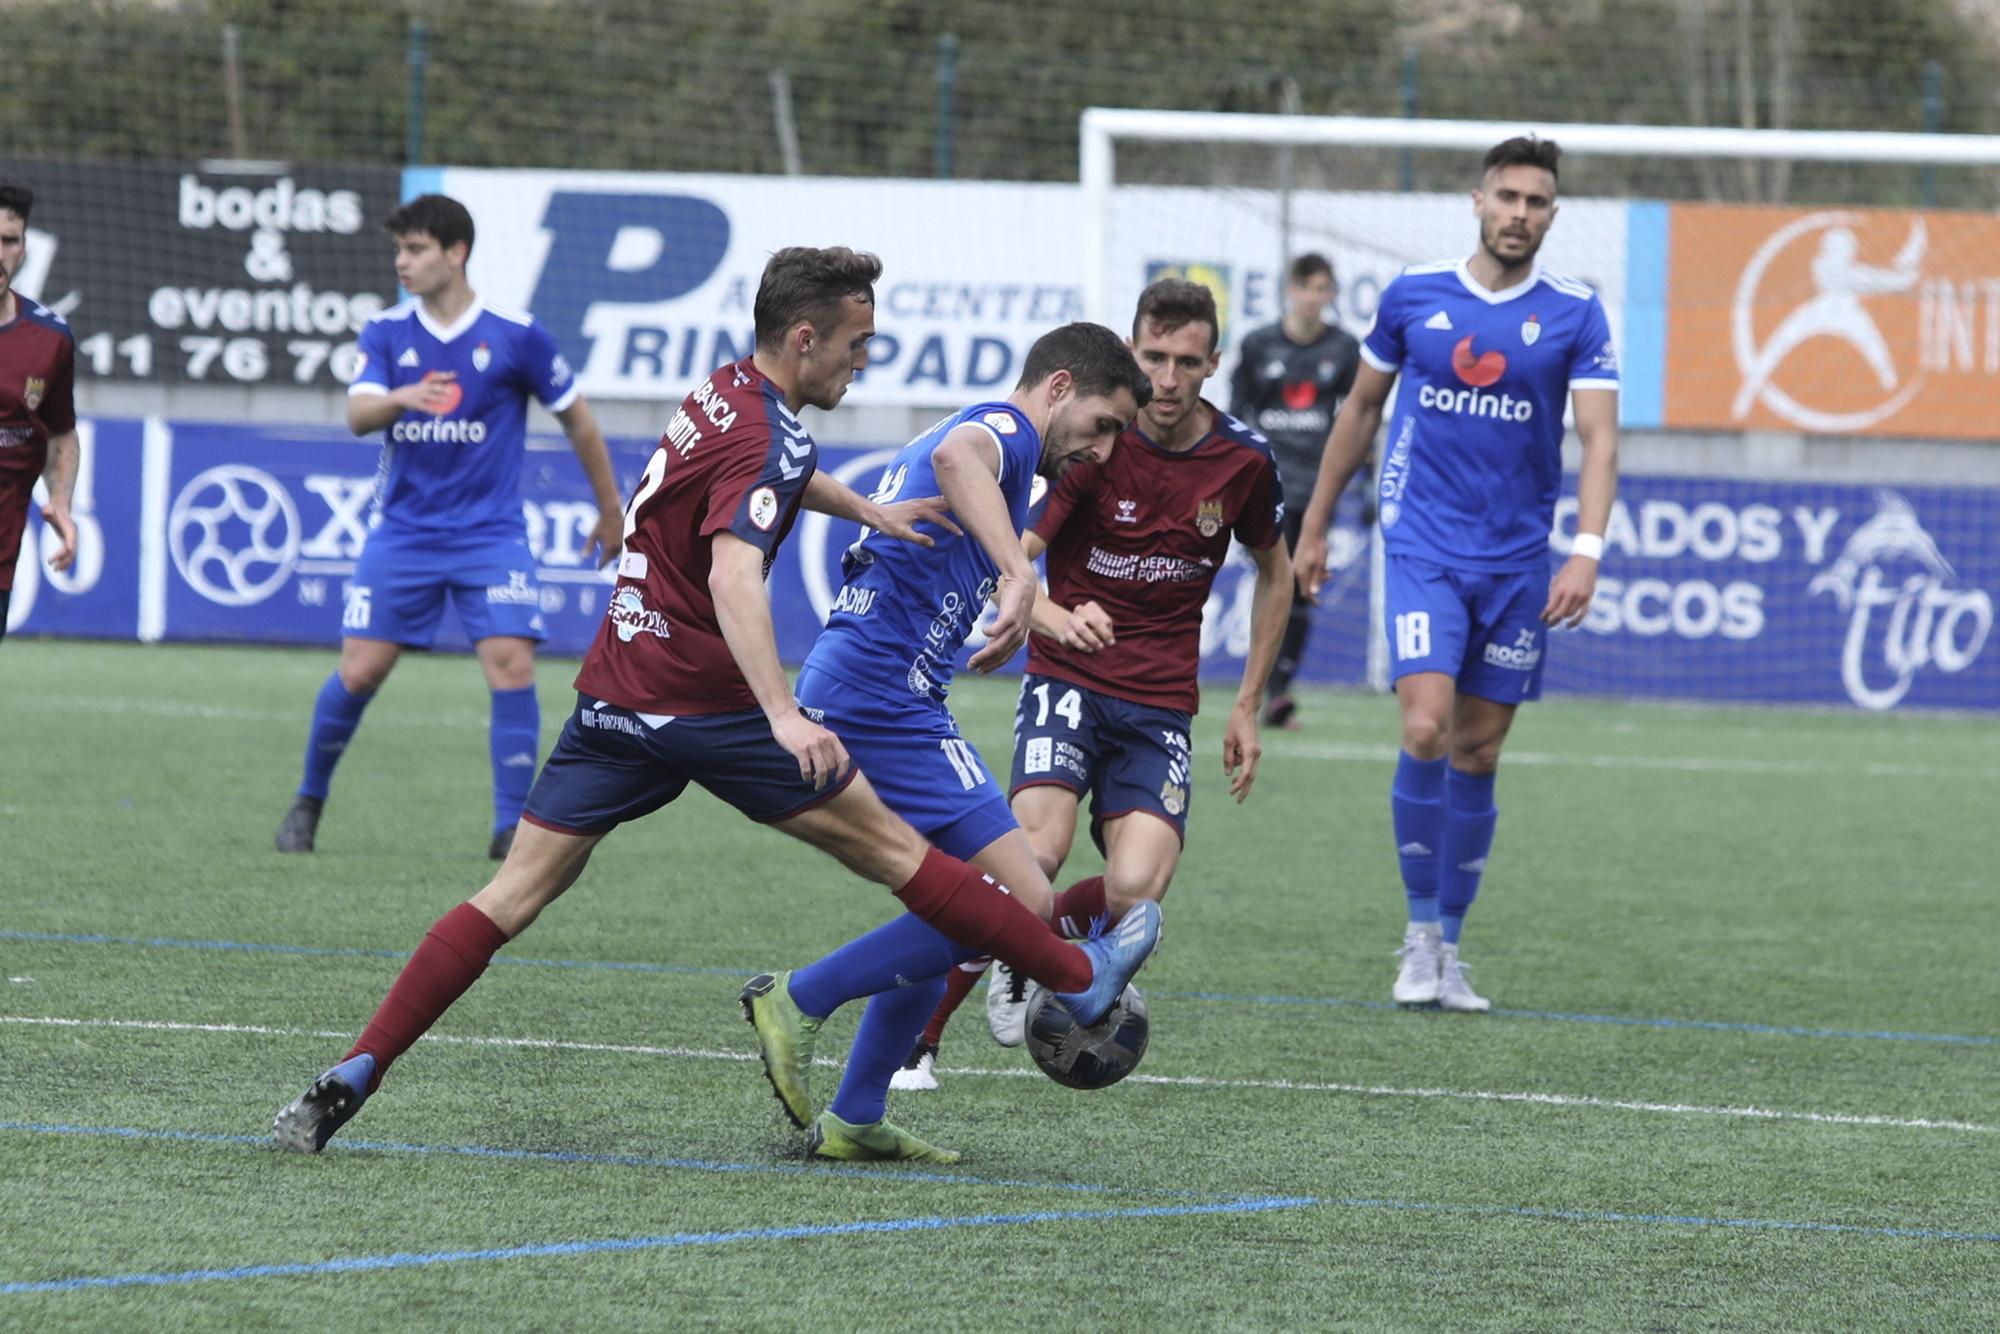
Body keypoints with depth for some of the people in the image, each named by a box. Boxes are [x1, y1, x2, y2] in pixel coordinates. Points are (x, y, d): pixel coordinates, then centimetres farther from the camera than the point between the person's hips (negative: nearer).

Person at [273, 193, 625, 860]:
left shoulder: (516, 335, -5)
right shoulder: (386, 332, 1)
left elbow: (577, 420, 6)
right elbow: (358, 414, -14)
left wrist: (611, 512, 12)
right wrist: (403, 397, -36)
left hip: (490, 535, -2)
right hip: (401, 533, 2)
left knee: (511, 665, -16)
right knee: (358, 673, -3)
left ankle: (513, 829, -9)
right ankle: (308, 802, 19)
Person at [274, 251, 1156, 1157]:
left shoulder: (724, 393, 13)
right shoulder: (771, 440, -15)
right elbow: (732, 575, -32)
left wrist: (865, 510, 39)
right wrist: (783, 714, -41)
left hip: (615, 699, 8)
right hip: (707, 703, -8)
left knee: (518, 891, 3)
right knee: (888, 848, 3)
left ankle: (353, 1076, -7)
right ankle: (1080, 979, 12)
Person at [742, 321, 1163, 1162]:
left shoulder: (975, 429, 25)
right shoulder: (1005, 428, -7)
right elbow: (958, 456, -32)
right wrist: (1018, 575, -45)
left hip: (841, 692, 11)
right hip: (886, 702, -11)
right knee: (1020, 904, -14)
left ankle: (853, 1120, 15)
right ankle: (802, 1000, -10)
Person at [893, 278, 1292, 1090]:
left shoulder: (1244, 461, -2)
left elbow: (1273, 572, 17)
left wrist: (1247, 707, 15)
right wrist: (1058, 618, -42)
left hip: (1160, 703, 3)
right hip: (1068, 682, -3)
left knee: (1136, 890, -19)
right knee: (1037, 850, -27)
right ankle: (916, 1036, -14)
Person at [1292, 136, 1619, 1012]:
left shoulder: (1575, 316, -1)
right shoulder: (1413, 296, 2)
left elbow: (1599, 438, -7)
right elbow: (1361, 408, 14)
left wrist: (1588, 551, -22)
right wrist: (1314, 527, 17)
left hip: (1516, 562, 1)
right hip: (1422, 548, -1)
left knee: (1478, 753, 6)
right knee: (1426, 729, -17)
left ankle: (1448, 947, 19)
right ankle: (1420, 934, -4)